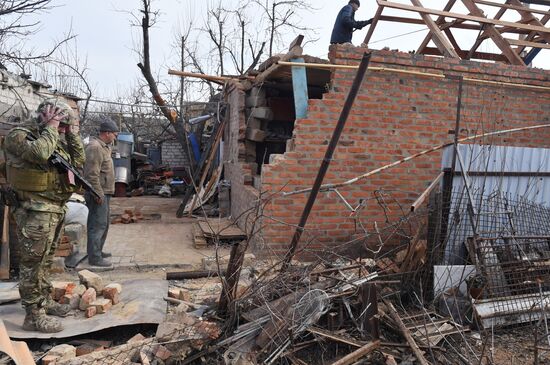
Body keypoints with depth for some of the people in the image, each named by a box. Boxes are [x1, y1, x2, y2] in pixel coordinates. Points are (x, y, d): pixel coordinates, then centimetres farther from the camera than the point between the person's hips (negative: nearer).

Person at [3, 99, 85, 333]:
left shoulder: (55, 139, 14)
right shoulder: (19, 135, -10)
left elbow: (78, 161, 14)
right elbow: (40, 153, -30)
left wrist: (73, 134, 6)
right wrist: (51, 128, -16)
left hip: (56, 209, 9)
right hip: (35, 211, -9)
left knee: (45, 261, 20)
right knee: (33, 263, -3)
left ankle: (45, 301, 34)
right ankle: (34, 316, 4)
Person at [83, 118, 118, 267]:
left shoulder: (103, 146, 17)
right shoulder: (95, 147, -17)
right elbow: (92, 174, -23)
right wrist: (98, 194, -22)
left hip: (104, 192, 11)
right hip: (99, 194, -11)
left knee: (104, 223, 19)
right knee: (98, 225, -6)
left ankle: (98, 251, 31)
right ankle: (94, 258, 0)